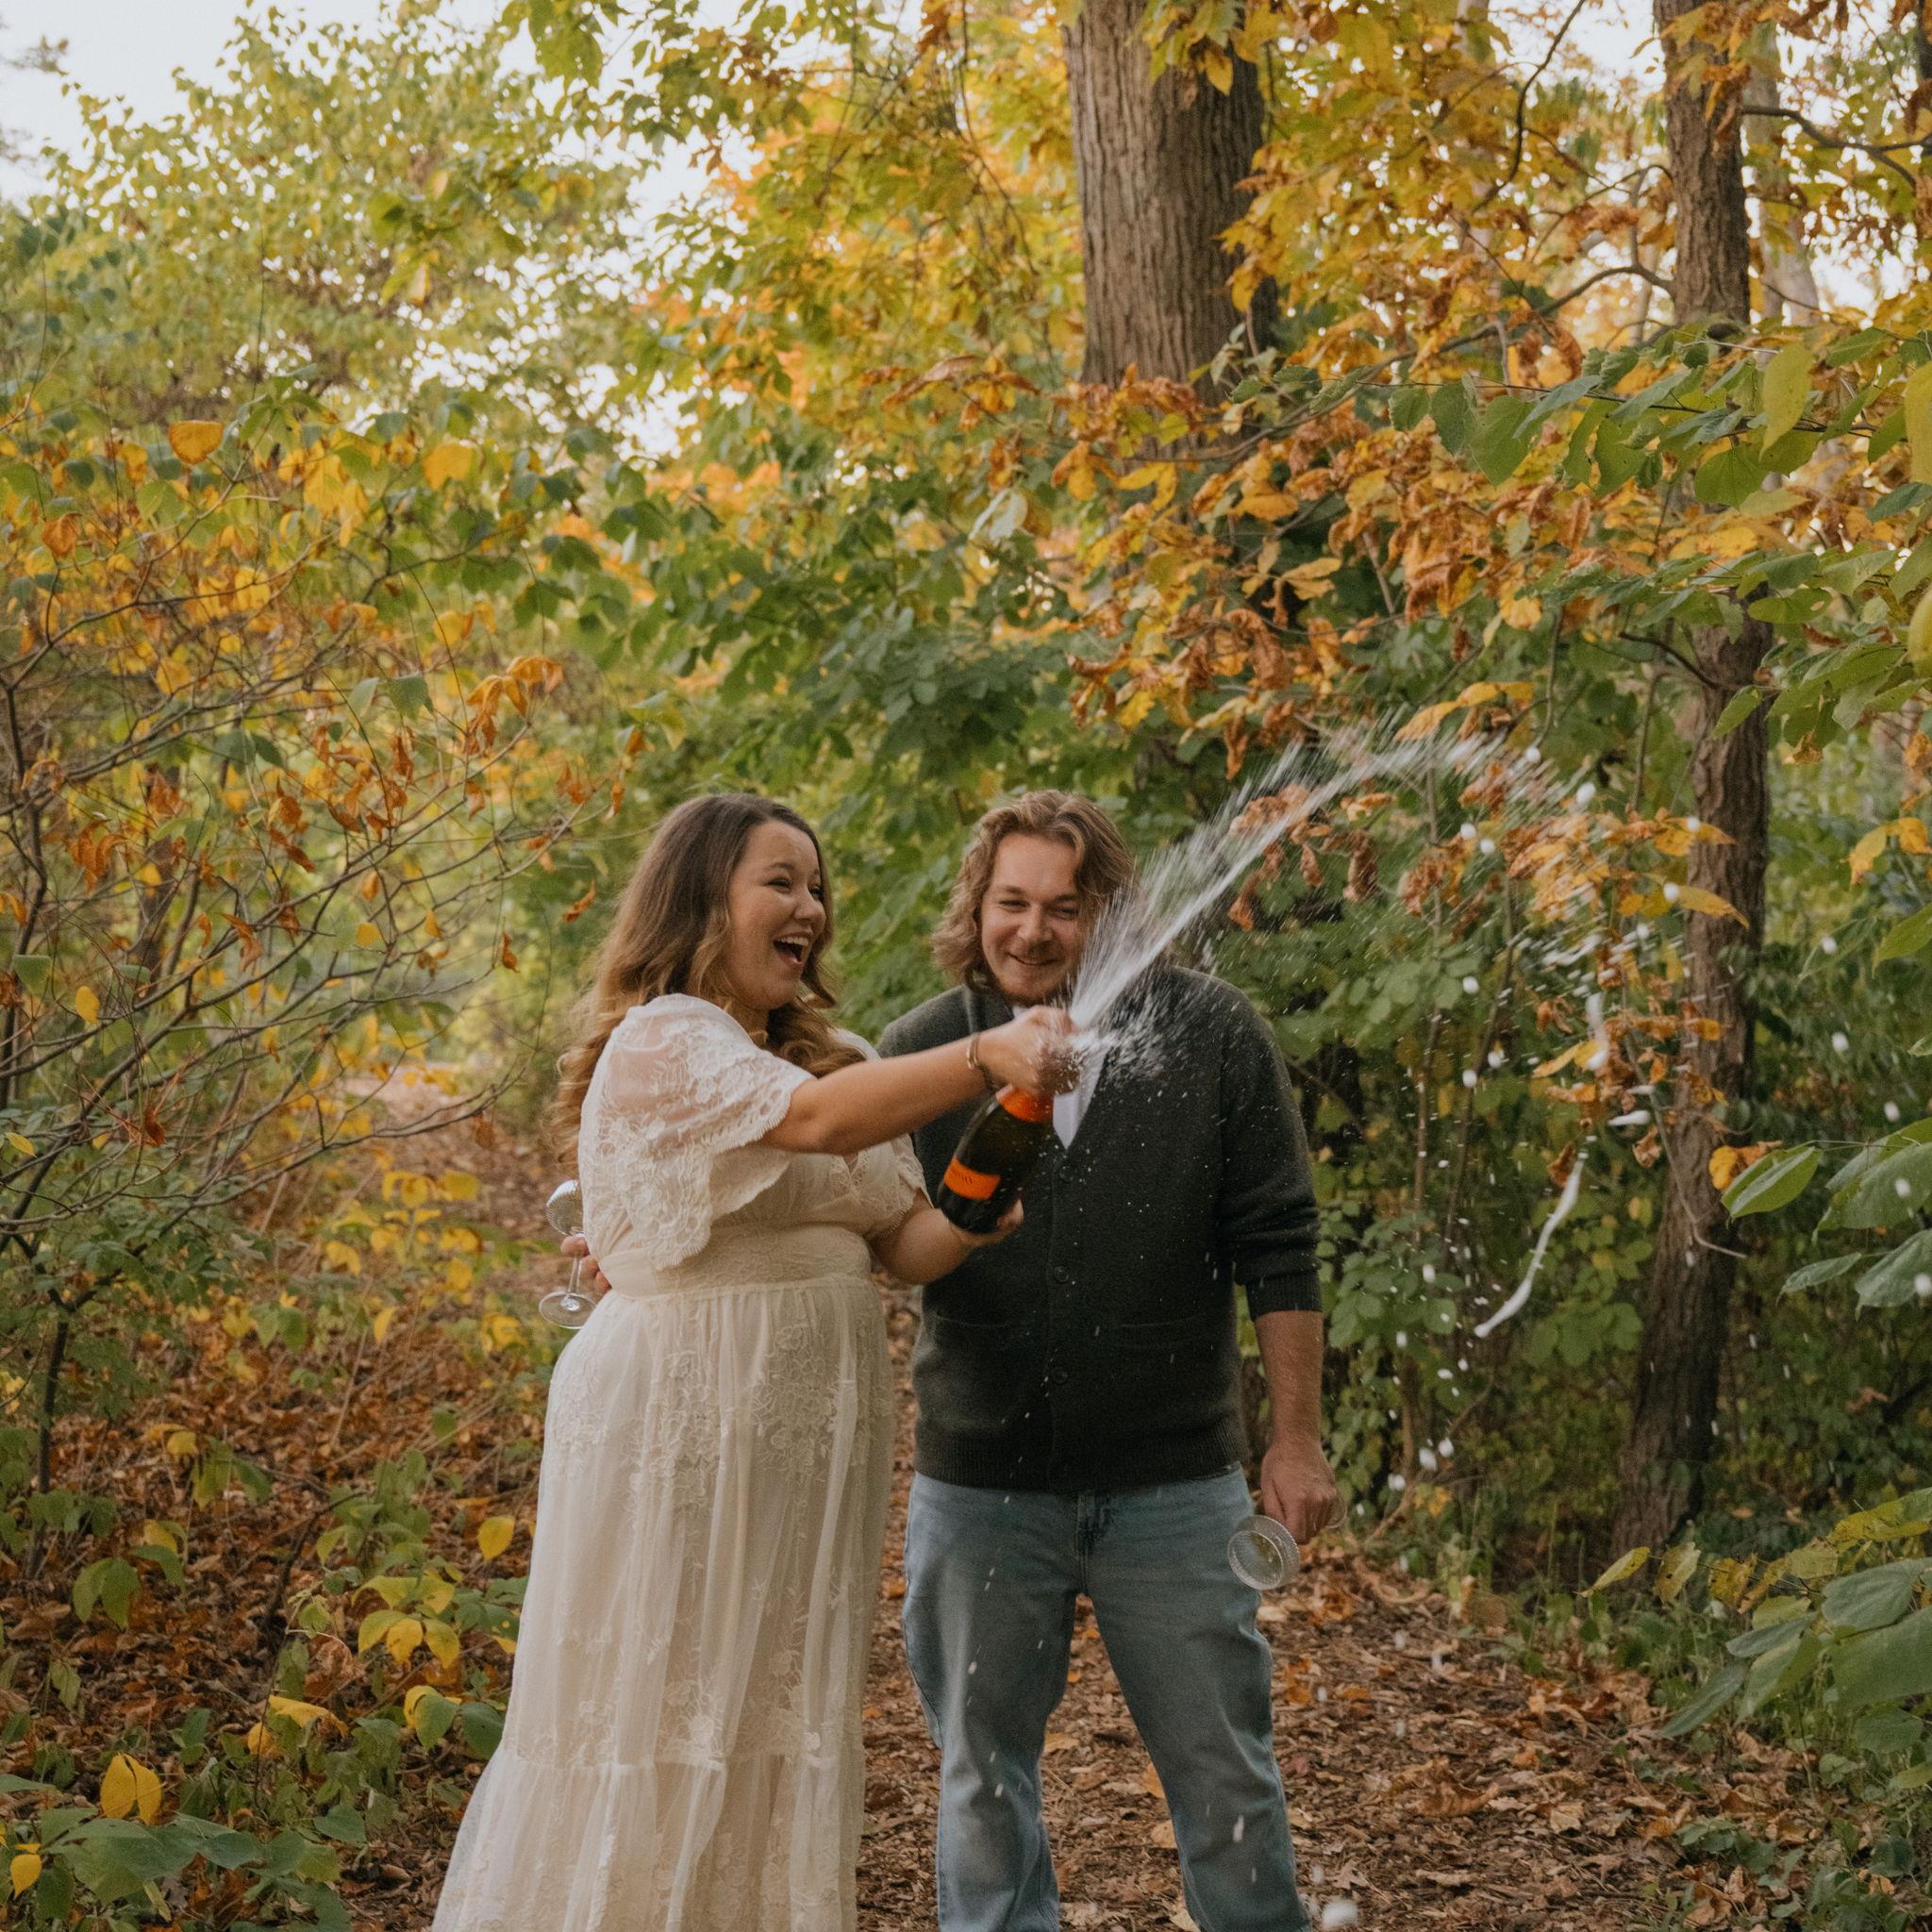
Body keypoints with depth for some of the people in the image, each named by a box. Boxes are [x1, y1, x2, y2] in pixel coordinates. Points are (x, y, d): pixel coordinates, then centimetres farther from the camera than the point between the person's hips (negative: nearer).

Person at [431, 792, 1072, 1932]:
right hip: (686, 1418, -8)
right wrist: (985, 1058, -40)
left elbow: (903, 1240, 8)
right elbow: (812, 1120, -29)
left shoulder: (821, 1050, 17)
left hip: (808, 1430, 8)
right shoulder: (660, 1043, -10)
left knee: (786, 1714, 12)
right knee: (668, 1709, -2)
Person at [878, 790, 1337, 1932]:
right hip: (980, 1488, 2)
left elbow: (1276, 1250, -1)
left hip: (1175, 1487, -1)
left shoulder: (1211, 1037, -4)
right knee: (983, 1776, 13)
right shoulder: (923, 1055, -1)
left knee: (1226, 1776, 10)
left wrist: (1297, 1439, -2)